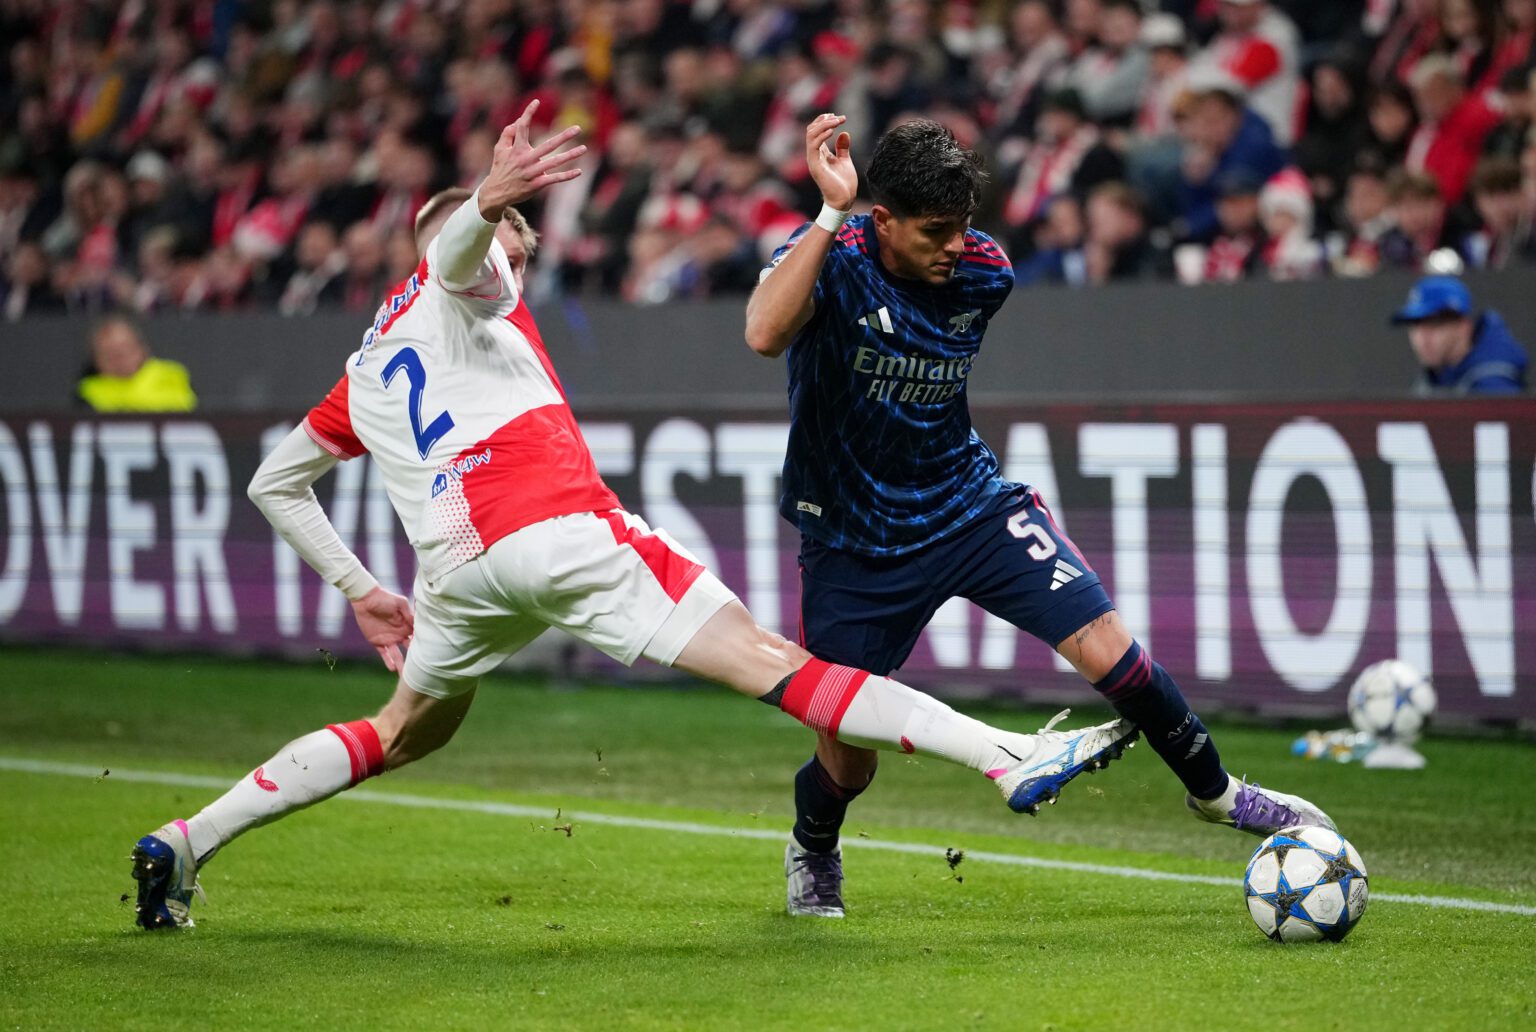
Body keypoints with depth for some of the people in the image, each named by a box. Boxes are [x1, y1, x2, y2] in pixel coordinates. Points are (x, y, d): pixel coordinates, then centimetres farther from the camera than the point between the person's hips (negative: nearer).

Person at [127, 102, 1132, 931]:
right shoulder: (461, 284, 12)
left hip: (457, 566, 7)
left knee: (402, 736, 30)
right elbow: (456, 243, -14)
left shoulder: (365, 372, 31)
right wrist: (487, 203, -37)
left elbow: (275, 481, 35)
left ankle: (183, 844, 24)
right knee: (771, 660, -13)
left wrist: (360, 589, 35)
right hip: (560, 529, -7)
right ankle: (1011, 756, -22)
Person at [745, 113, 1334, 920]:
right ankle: (812, 850, 40)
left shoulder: (983, 272, -7)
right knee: (846, 766, 3)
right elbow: (764, 333, -44)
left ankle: (1213, 790, 10)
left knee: (1104, 645, -14)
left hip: (968, 504, 3)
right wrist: (830, 211, -46)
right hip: (853, 541, -3)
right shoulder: (831, 257, -21)